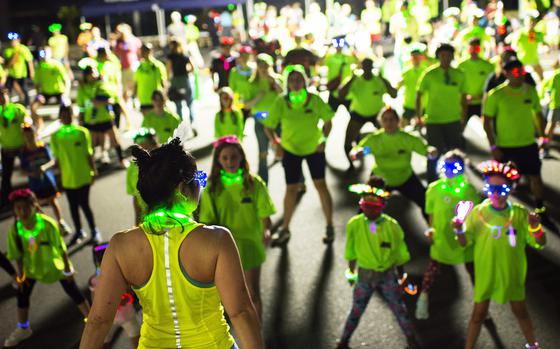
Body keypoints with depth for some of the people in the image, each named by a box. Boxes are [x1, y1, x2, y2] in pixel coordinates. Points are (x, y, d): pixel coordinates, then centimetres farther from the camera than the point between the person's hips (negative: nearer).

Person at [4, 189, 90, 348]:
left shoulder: (47, 224, -28)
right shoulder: (15, 229, -17)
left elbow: (61, 247, -18)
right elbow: (18, 254, -5)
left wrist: (67, 268, -12)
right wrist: (20, 275, -1)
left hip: (54, 265, -3)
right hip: (32, 267, 4)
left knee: (73, 291, 2)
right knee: (22, 293, 9)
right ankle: (22, 329, 33)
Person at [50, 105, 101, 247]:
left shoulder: (82, 132, -4)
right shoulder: (55, 136, -2)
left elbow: (88, 154, 1)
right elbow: (57, 158, 1)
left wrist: (93, 171, -1)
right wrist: (60, 175, -4)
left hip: (84, 176, -2)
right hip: (67, 178, 2)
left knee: (84, 204, 0)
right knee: (73, 206, 11)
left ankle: (94, 231, 18)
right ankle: (79, 231, 29)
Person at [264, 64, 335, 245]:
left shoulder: (314, 99, -13)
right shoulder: (281, 102, -13)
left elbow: (328, 121, -2)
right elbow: (269, 126, -9)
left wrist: (324, 139, -14)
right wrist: (275, 142, -22)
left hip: (314, 148, 0)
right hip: (290, 149, 0)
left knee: (321, 185, -1)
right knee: (291, 189, 4)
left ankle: (329, 227, 14)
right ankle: (285, 229, 20)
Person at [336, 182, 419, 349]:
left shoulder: (391, 225, -14)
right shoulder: (354, 224, -13)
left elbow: (401, 254, 2)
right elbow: (351, 251, 3)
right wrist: (351, 272, 11)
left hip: (388, 275, 0)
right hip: (365, 275, 0)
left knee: (399, 309, 12)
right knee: (356, 311, 13)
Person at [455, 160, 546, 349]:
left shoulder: (520, 213, -14)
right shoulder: (478, 212, -14)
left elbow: (540, 244, -9)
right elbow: (465, 242, -7)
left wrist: (535, 227, -30)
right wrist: (459, 231, -29)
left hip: (512, 274, 1)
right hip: (485, 274, -1)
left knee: (520, 312, 19)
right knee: (479, 314, 8)